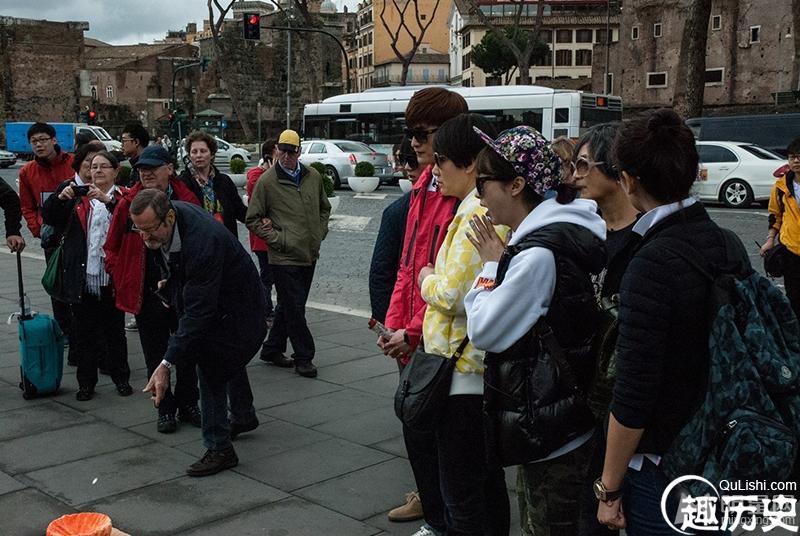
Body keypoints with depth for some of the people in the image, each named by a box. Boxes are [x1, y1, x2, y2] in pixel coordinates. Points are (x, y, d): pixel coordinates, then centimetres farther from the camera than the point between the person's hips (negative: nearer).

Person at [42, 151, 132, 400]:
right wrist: (60, 196, -16)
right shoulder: (78, 198, 10)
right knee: (85, 333, 9)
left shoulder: (122, 198, 1)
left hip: (111, 278, -2)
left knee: (115, 331, 11)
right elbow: (49, 217, 2)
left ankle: (121, 377, 24)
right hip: (83, 278, 2)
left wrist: (107, 199, -29)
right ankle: (86, 382, 18)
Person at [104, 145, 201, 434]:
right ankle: (165, 409, 22)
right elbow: (112, 247, 5)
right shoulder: (129, 204, -5)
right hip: (146, 293, 0)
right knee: (156, 355, 9)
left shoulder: (187, 200, -4)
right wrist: (121, 280, 0)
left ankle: (188, 404, 28)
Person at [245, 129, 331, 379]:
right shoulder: (266, 181, -8)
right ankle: (303, 357, 10)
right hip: (284, 257, -5)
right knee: (294, 309, -2)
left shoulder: (313, 177, 6)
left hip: (309, 255, 5)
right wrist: (277, 239, -11)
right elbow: (253, 219, -4)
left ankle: (272, 349, 30)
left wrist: (320, 234, 10)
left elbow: (324, 208, 22)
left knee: (288, 306, 16)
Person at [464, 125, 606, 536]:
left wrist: (491, 264, -8)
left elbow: (484, 331, -16)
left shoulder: (539, 252, -24)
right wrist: (502, 261, 5)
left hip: (551, 429, -10)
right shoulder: (568, 231, 7)